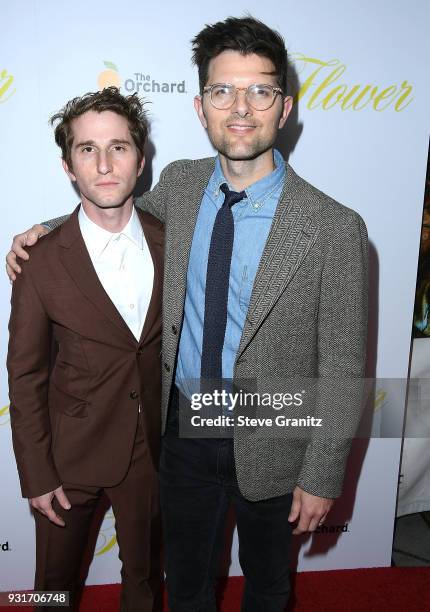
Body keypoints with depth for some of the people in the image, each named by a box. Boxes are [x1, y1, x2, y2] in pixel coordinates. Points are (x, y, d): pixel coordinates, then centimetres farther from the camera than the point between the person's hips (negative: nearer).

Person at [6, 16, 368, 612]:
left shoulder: (334, 228, -22)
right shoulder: (179, 184, -8)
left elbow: (342, 372, -14)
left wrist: (321, 478, -9)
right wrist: (48, 228, 2)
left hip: (268, 445, -3)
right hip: (184, 428, 4)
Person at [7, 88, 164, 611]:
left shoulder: (171, 244, -8)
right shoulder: (42, 263, -16)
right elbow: (25, 376, -9)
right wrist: (36, 475, -6)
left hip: (151, 448, 2)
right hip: (72, 451, -2)